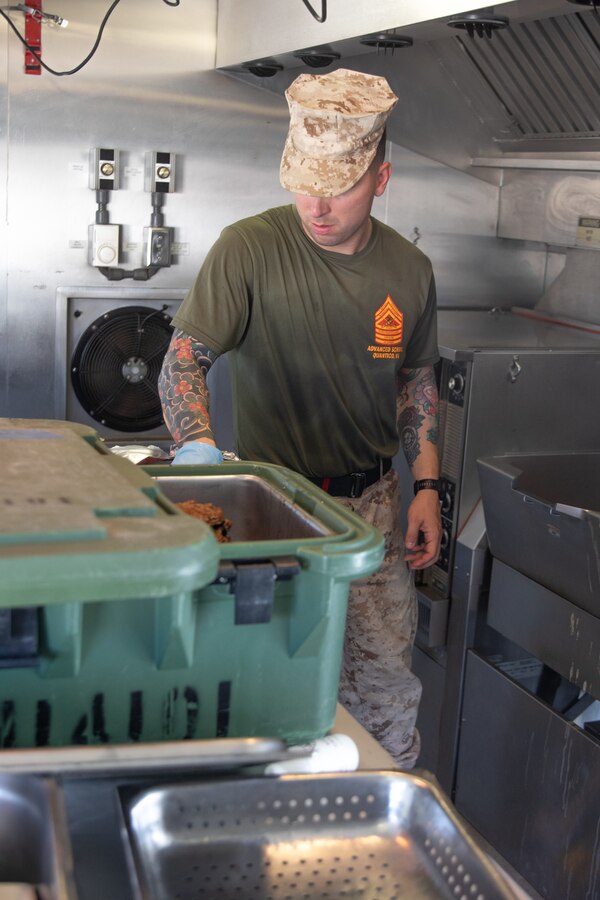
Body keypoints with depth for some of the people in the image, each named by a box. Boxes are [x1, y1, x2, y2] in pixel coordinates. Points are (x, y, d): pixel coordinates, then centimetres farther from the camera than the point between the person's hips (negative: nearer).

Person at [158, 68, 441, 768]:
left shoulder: (409, 270, 2)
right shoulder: (249, 249, -13)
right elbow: (183, 360, -14)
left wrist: (426, 486, 6)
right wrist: (197, 444, -33)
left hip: (374, 504, 4)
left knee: (388, 685, 8)